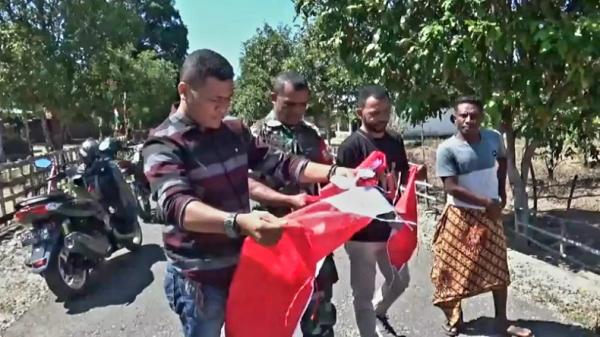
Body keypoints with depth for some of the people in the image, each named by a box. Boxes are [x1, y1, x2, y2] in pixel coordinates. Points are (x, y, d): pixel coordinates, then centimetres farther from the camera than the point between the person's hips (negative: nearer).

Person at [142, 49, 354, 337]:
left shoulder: (235, 131, 3)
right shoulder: (163, 145, -17)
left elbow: (277, 163, 3)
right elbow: (176, 205, -32)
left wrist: (333, 172, -11)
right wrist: (238, 222, -49)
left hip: (244, 265, 6)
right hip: (199, 278, -6)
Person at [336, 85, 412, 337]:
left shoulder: (396, 142, 4)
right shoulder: (351, 146, -16)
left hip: (391, 228, 7)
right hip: (362, 233, -7)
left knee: (400, 281, 23)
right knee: (364, 294, 8)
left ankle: (378, 311, 51)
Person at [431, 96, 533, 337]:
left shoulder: (494, 138, -3)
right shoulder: (447, 149, -17)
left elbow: (503, 160, 19)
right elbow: (451, 187, -21)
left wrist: (502, 191, 13)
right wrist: (486, 202, -20)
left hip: (490, 214, 5)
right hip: (460, 217, -4)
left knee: (497, 268, 12)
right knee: (454, 269, 7)